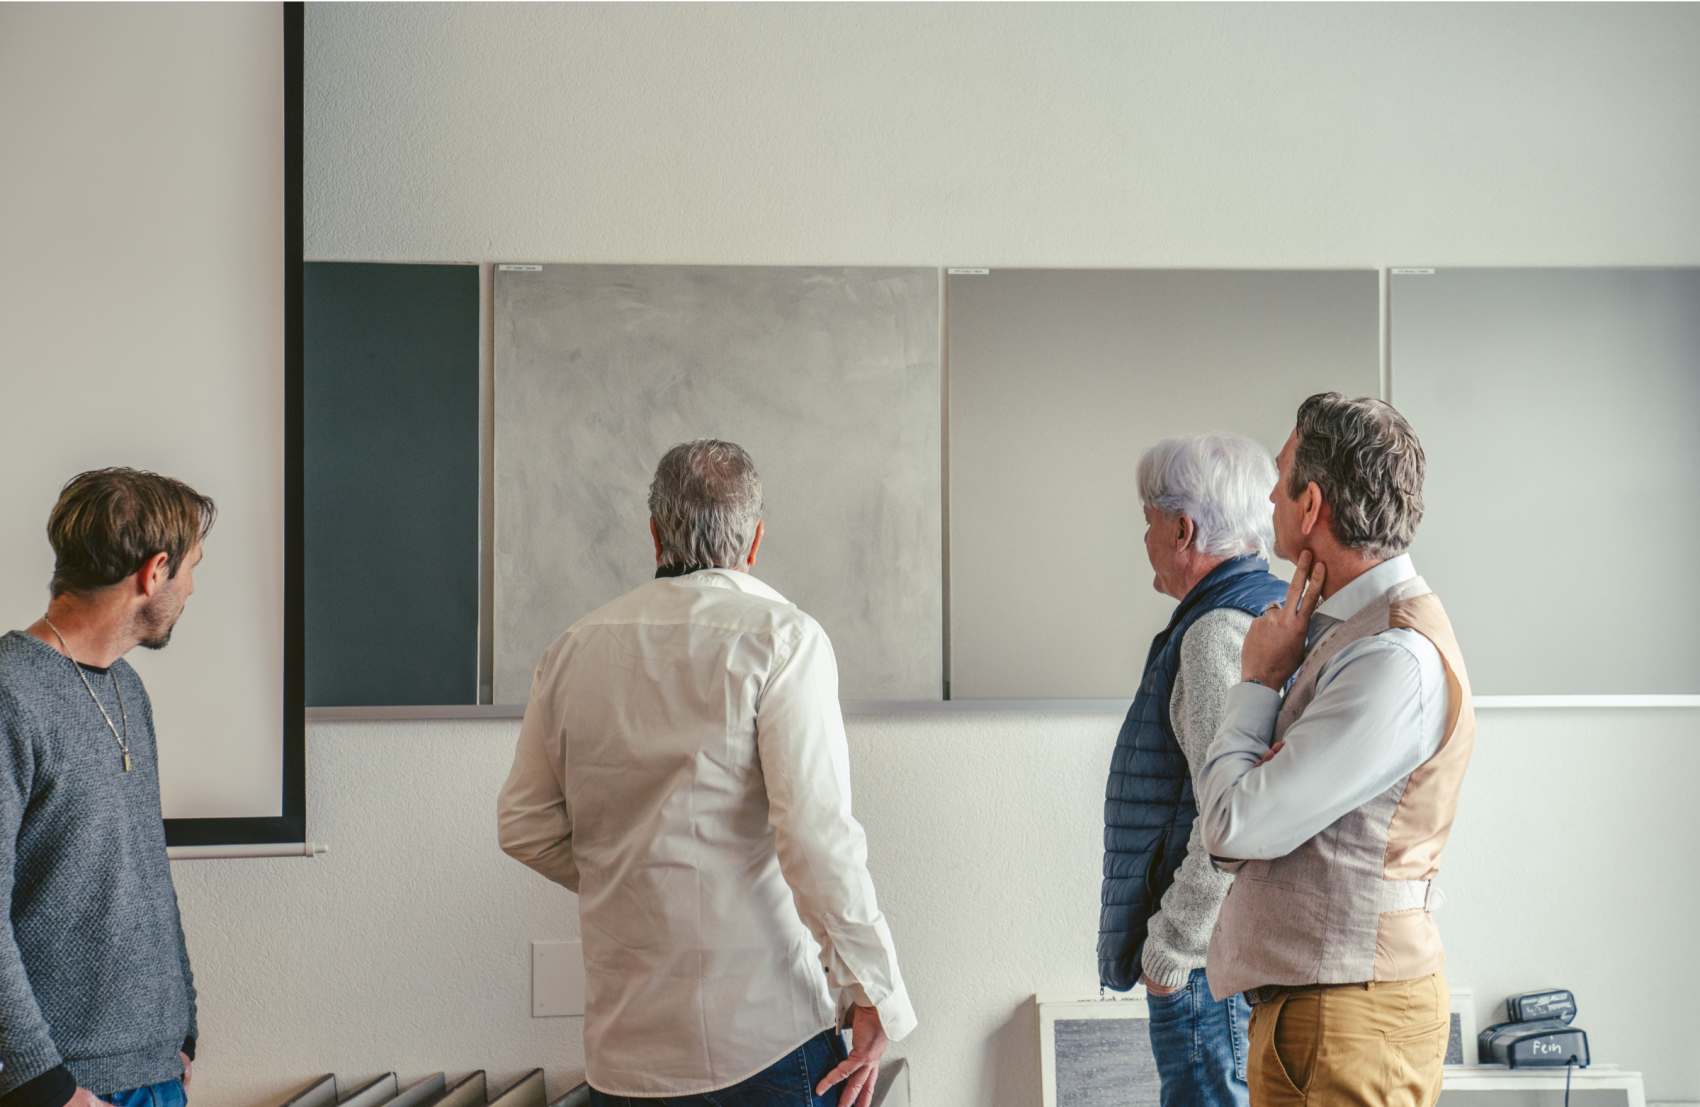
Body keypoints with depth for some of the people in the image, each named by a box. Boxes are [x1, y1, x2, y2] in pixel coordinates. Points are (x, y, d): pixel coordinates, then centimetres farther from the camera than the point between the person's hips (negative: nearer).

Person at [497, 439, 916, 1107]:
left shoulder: (574, 650, 8)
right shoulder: (782, 638, -8)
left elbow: (525, 827, 12)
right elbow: (816, 831, -17)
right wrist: (874, 999, -11)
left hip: (621, 1040, 5)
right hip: (765, 1035, -5)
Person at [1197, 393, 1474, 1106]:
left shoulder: (1398, 660, -22)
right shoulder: (1346, 626, 11)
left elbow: (1235, 827, -21)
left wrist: (1258, 679, -8)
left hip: (1355, 1022, -9)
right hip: (1293, 1005, 9)